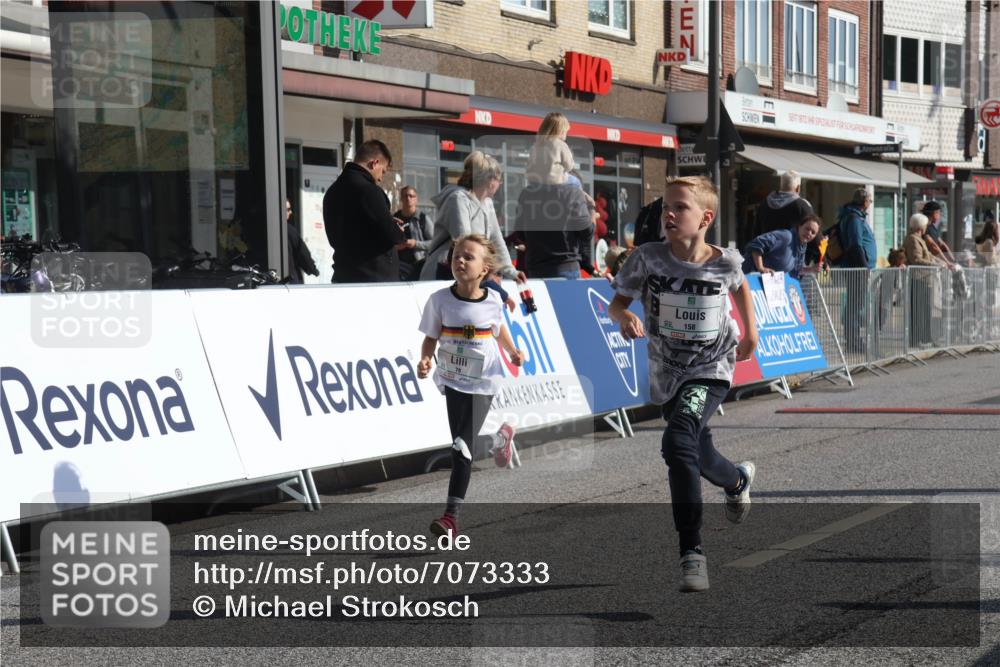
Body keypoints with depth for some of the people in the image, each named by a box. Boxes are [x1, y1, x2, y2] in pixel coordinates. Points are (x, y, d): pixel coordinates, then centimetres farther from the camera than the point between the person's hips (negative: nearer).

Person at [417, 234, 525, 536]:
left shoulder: (493, 300, -7)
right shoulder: (440, 300, -10)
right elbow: (431, 338, -4)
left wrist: (513, 352, 3)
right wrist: (425, 361, -21)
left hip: (483, 381, -2)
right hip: (452, 379, 2)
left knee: (463, 446, -8)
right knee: (464, 443, 9)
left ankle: (452, 515, -6)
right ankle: (500, 438, 44)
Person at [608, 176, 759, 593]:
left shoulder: (725, 262, -11)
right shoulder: (647, 258, -13)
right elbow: (616, 302, -5)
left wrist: (750, 331, 10)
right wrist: (624, 316, -27)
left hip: (711, 370, -3)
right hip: (667, 374, 3)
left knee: (678, 441, -29)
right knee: (700, 458, 21)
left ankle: (691, 551, -24)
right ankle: (739, 479, 60)